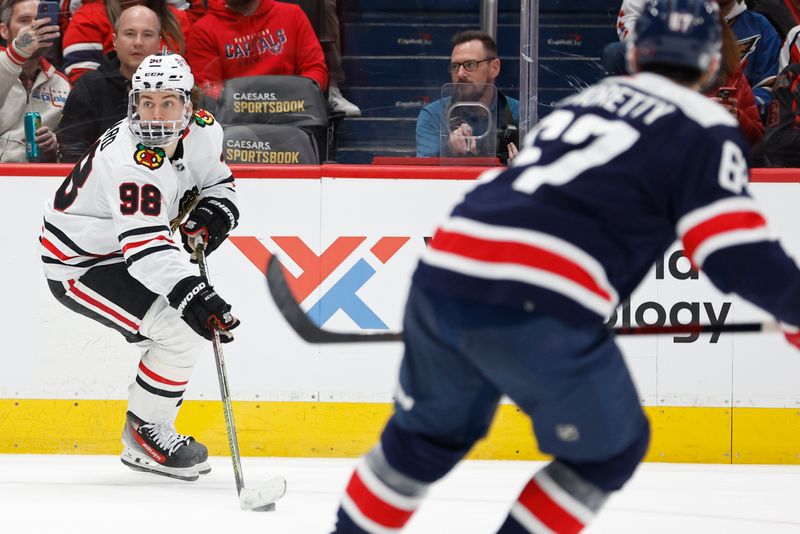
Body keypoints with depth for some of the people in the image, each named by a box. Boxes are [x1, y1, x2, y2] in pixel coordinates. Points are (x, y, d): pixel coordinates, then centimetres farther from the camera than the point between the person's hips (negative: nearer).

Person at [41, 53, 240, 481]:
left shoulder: (200, 131, -8)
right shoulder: (131, 160, -34)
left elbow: (218, 183, 11)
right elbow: (145, 245, -41)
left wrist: (210, 215, -11)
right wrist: (193, 296, -51)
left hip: (120, 253, 9)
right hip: (78, 265, -9)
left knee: (201, 319, 15)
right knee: (182, 330, -19)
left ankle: (150, 429, 27)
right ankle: (144, 434, -3)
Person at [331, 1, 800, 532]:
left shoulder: (584, 99, 26)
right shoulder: (705, 130, 5)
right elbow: (740, 254, -4)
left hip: (443, 272, 7)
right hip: (538, 310, -6)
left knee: (430, 432, 28)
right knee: (609, 450, 16)